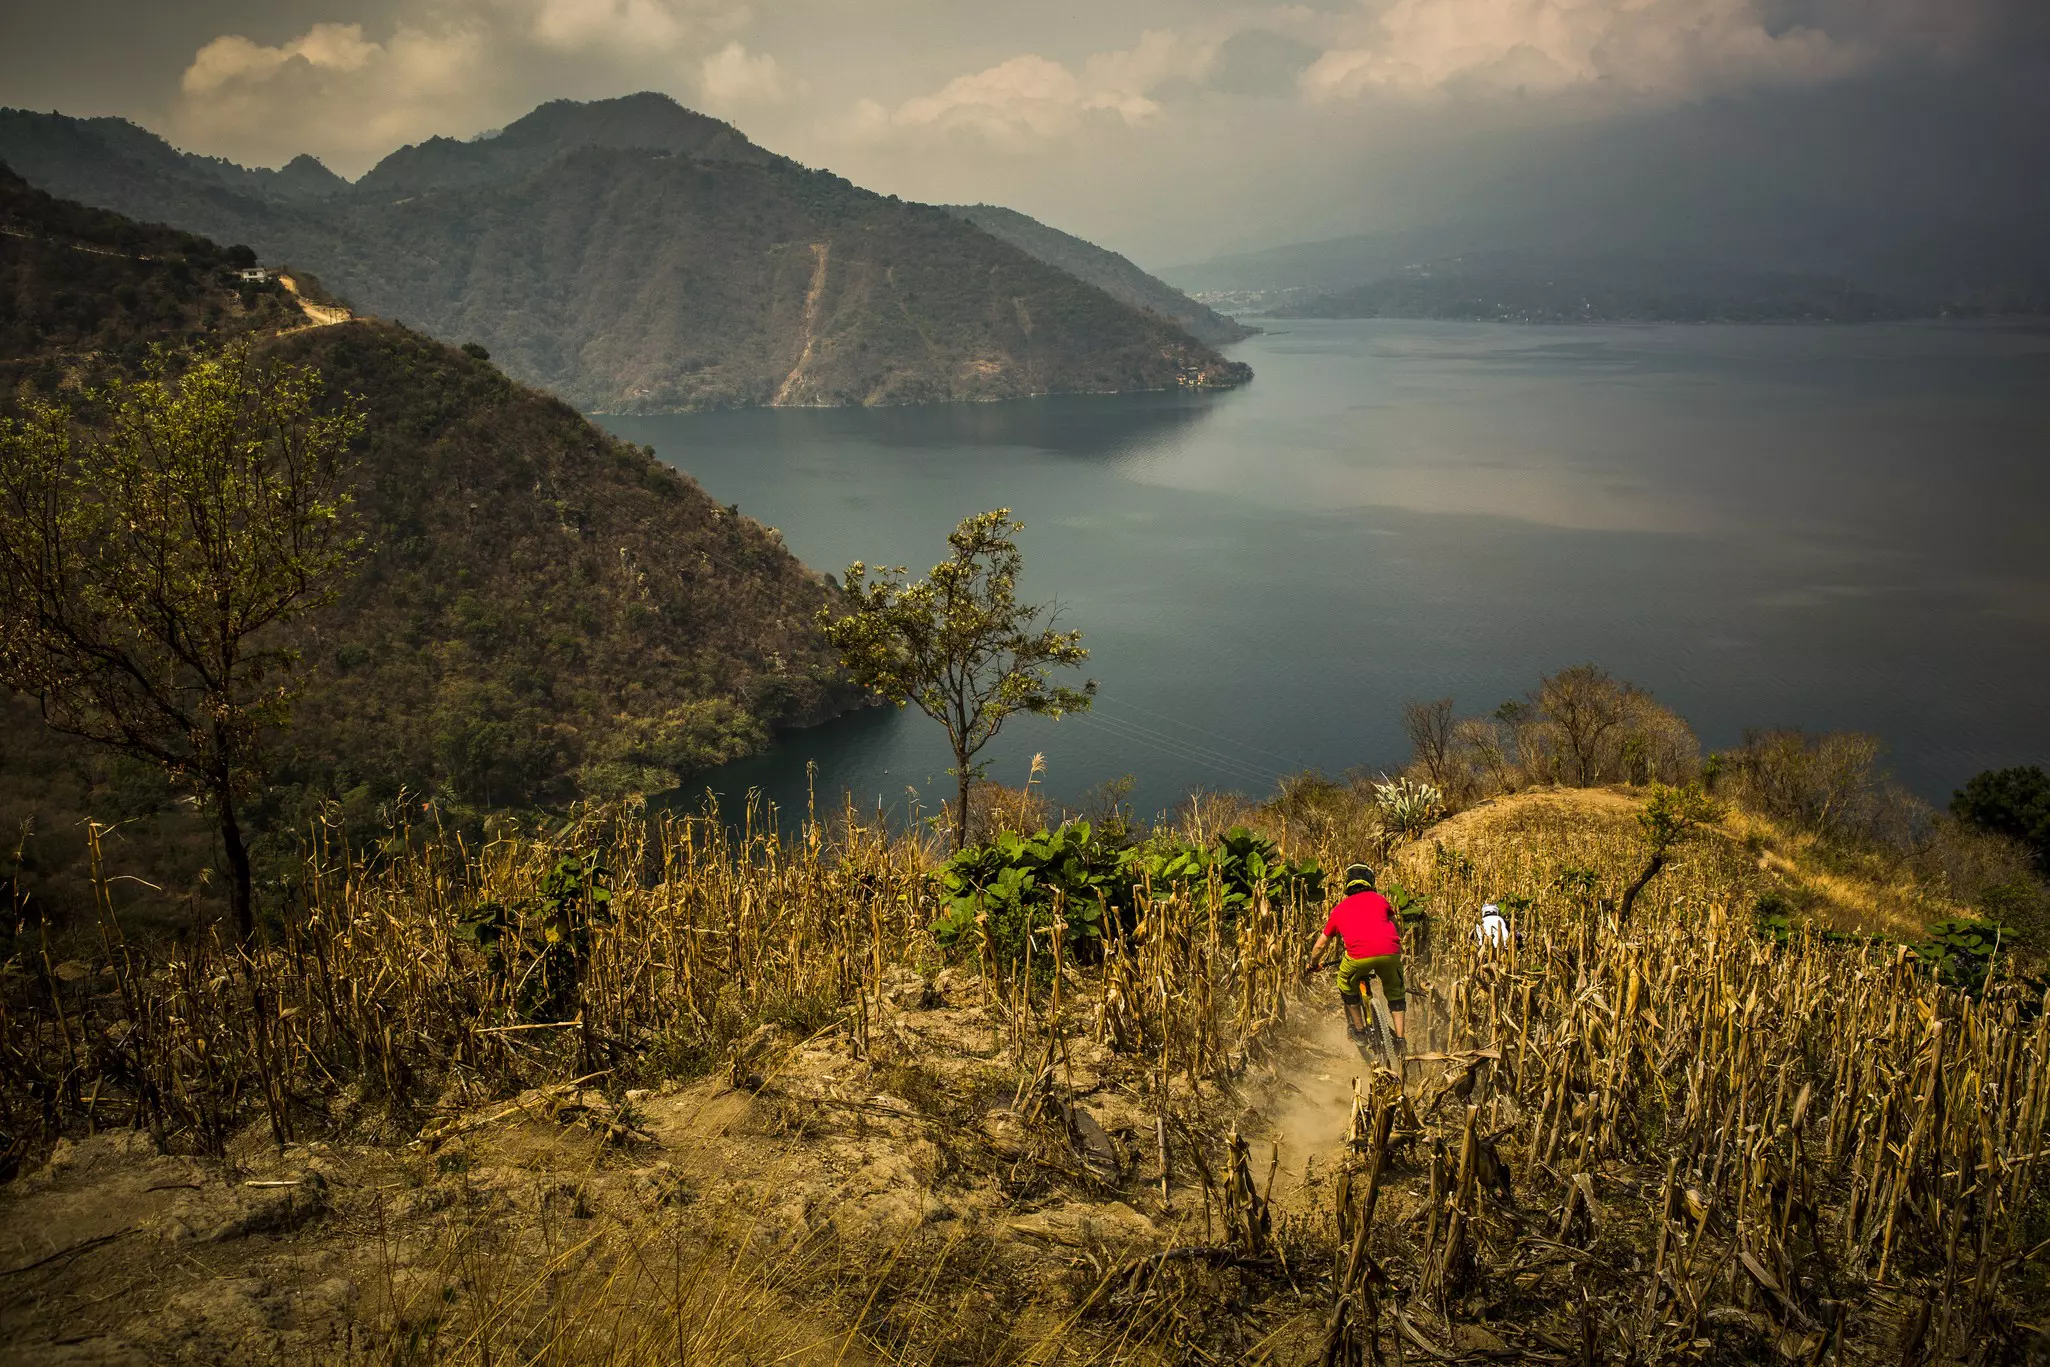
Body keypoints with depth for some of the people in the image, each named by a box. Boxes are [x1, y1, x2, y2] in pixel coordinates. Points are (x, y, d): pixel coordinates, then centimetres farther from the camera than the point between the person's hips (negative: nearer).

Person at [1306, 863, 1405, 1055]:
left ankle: (1359, 1031, 32)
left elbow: (1320, 945, 35)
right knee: (1395, 992, 27)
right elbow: (1397, 929, 42)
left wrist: (1313, 964, 54)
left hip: (1359, 955, -1)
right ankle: (1399, 1039, 22)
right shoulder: (1379, 899, 27)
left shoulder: (1339, 909, 26)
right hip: (1389, 952, 1)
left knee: (1347, 986, 29)